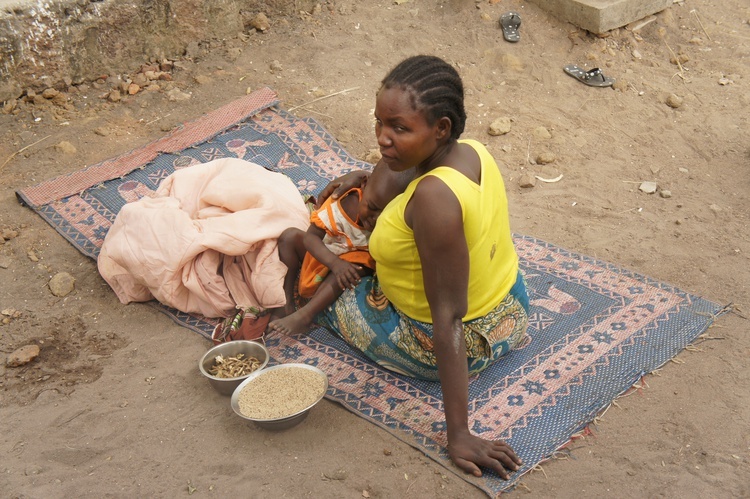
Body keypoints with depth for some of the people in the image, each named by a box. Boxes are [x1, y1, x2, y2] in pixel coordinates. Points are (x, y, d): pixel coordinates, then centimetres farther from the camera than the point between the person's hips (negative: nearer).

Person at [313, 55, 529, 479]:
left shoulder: (434, 197, -37)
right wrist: (364, 177, 7)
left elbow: (447, 320, -35)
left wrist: (458, 433, -31)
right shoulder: (474, 151, -12)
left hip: (452, 345, -8)